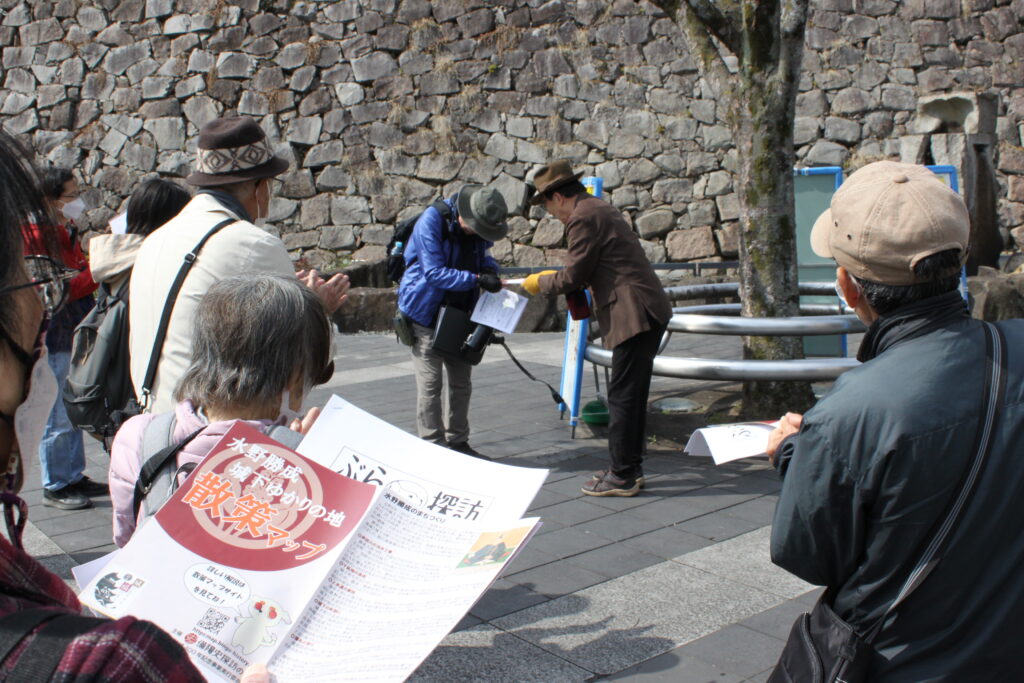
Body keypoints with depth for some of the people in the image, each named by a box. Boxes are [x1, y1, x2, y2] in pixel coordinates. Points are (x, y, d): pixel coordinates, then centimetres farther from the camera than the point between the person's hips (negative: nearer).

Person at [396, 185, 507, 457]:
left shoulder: (478, 229, -1)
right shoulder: (432, 221, -21)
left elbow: (483, 254, 15)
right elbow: (434, 272, -25)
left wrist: (490, 269, -9)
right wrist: (477, 279, -33)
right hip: (426, 312, -7)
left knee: (462, 382, 12)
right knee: (430, 383, -6)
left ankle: (457, 442, 23)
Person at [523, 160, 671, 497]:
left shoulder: (583, 218, -13)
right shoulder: (599, 209, 19)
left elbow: (573, 277, -11)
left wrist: (540, 282, 6)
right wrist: (555, 279, 25)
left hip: (635, 315, -10)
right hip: (648, 313, 11)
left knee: (622, 397, -4)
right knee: (632, 394, 15)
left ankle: (622, 477, 2)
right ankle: (630, 468, 24)